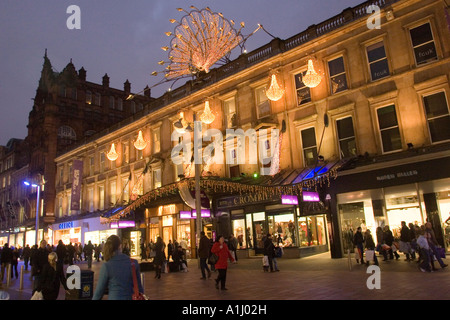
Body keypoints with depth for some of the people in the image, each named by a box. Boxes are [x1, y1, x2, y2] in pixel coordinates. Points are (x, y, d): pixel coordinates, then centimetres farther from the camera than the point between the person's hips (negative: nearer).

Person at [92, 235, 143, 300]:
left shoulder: (106, 266, -13)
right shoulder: (134, 263, -6)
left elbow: (99, 290, -5)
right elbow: (139, 286, 2)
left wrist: (94, 298, 11)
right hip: (131, 297, 2)